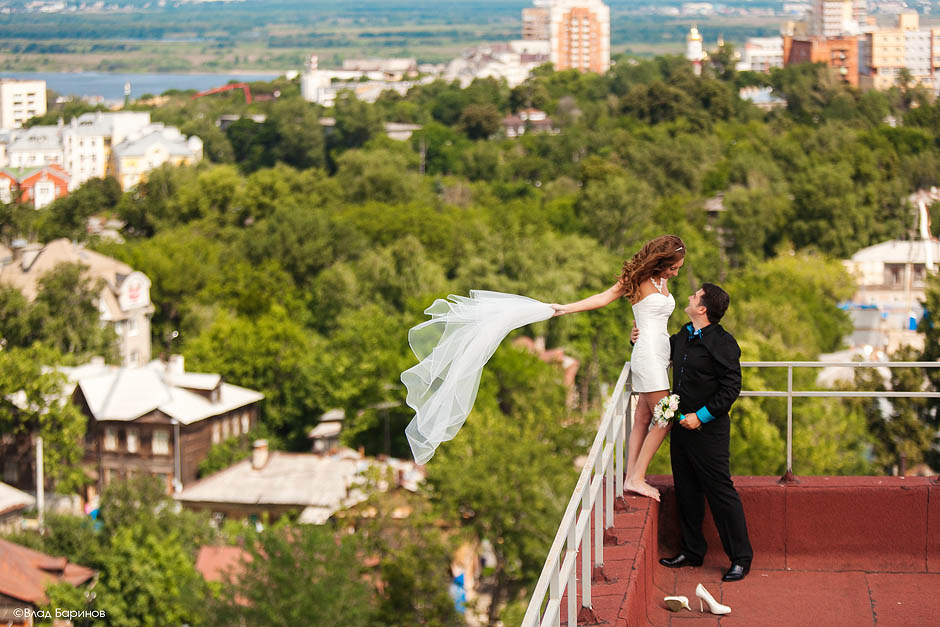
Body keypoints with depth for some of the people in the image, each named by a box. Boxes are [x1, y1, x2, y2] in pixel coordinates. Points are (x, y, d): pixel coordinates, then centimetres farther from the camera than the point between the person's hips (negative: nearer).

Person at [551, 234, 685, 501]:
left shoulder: (662, 280, 17)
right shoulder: (638, 279, -4)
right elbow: (605, 297, -2)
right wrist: (567, 308, -5)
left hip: (661, 354, 8)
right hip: (648, 352, -8)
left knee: (643, 419, 6)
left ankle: (632, 477, 6)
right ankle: (637, 478, -9)